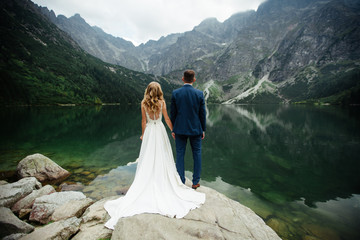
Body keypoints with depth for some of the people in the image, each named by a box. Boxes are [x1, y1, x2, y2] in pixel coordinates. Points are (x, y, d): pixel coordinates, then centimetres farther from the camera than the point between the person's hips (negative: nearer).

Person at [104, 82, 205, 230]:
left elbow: (144, 121, 0)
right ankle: (164, 183, 17)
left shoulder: (144, 104, -3)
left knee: (148, 159, 9)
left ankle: (148, 183, 16)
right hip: (160, 130, 0)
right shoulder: (162, 102, -5)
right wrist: (173, 130, 12)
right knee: (162, 158, 8)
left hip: (149, 131, 1)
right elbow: (167, 119, -1)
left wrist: (143, 134, 13)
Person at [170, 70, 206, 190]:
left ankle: (181, 182, 19)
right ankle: (195, 182, 22)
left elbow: (173, 113, -2)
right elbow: (202, 113, -2)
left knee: (180, 155, 10)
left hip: (180, 129, 0)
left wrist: (173, 129, 8)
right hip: (195, 129, 0)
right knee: (197, 154, 13)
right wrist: (203, 129, 9)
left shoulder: (175, 93, -6)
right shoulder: (199, 94, -7)